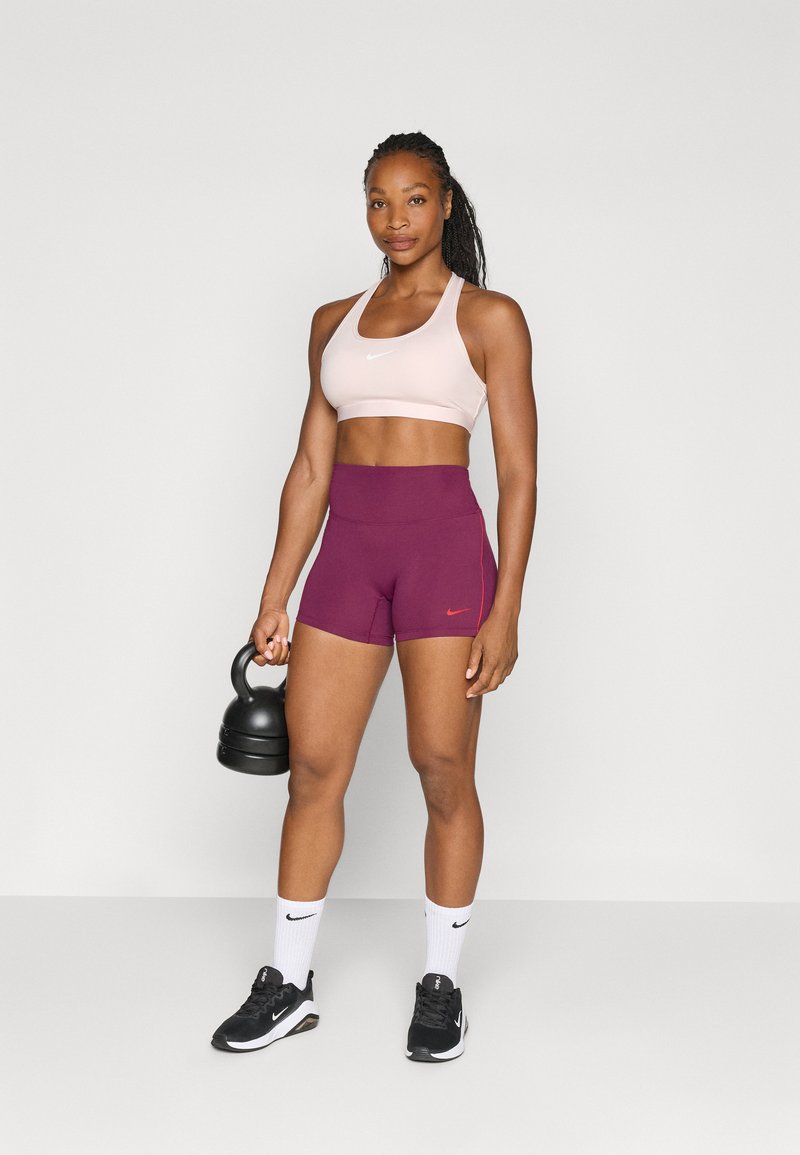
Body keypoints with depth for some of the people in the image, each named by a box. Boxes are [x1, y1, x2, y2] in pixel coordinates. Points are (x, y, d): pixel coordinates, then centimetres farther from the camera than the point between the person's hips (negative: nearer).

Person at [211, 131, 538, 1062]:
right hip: (349, 547, 4)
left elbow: (518, 473, -3)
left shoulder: (488, 316, 1)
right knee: (313, 764, 5)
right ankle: (287, 984, 19)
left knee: (442, 768, 1)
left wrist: (505, 608, -10)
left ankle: (441, 983, 18)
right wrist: (274, 598, 10)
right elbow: (311, 468, 14)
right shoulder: (335, 322, 14)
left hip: (445, 541, -4)